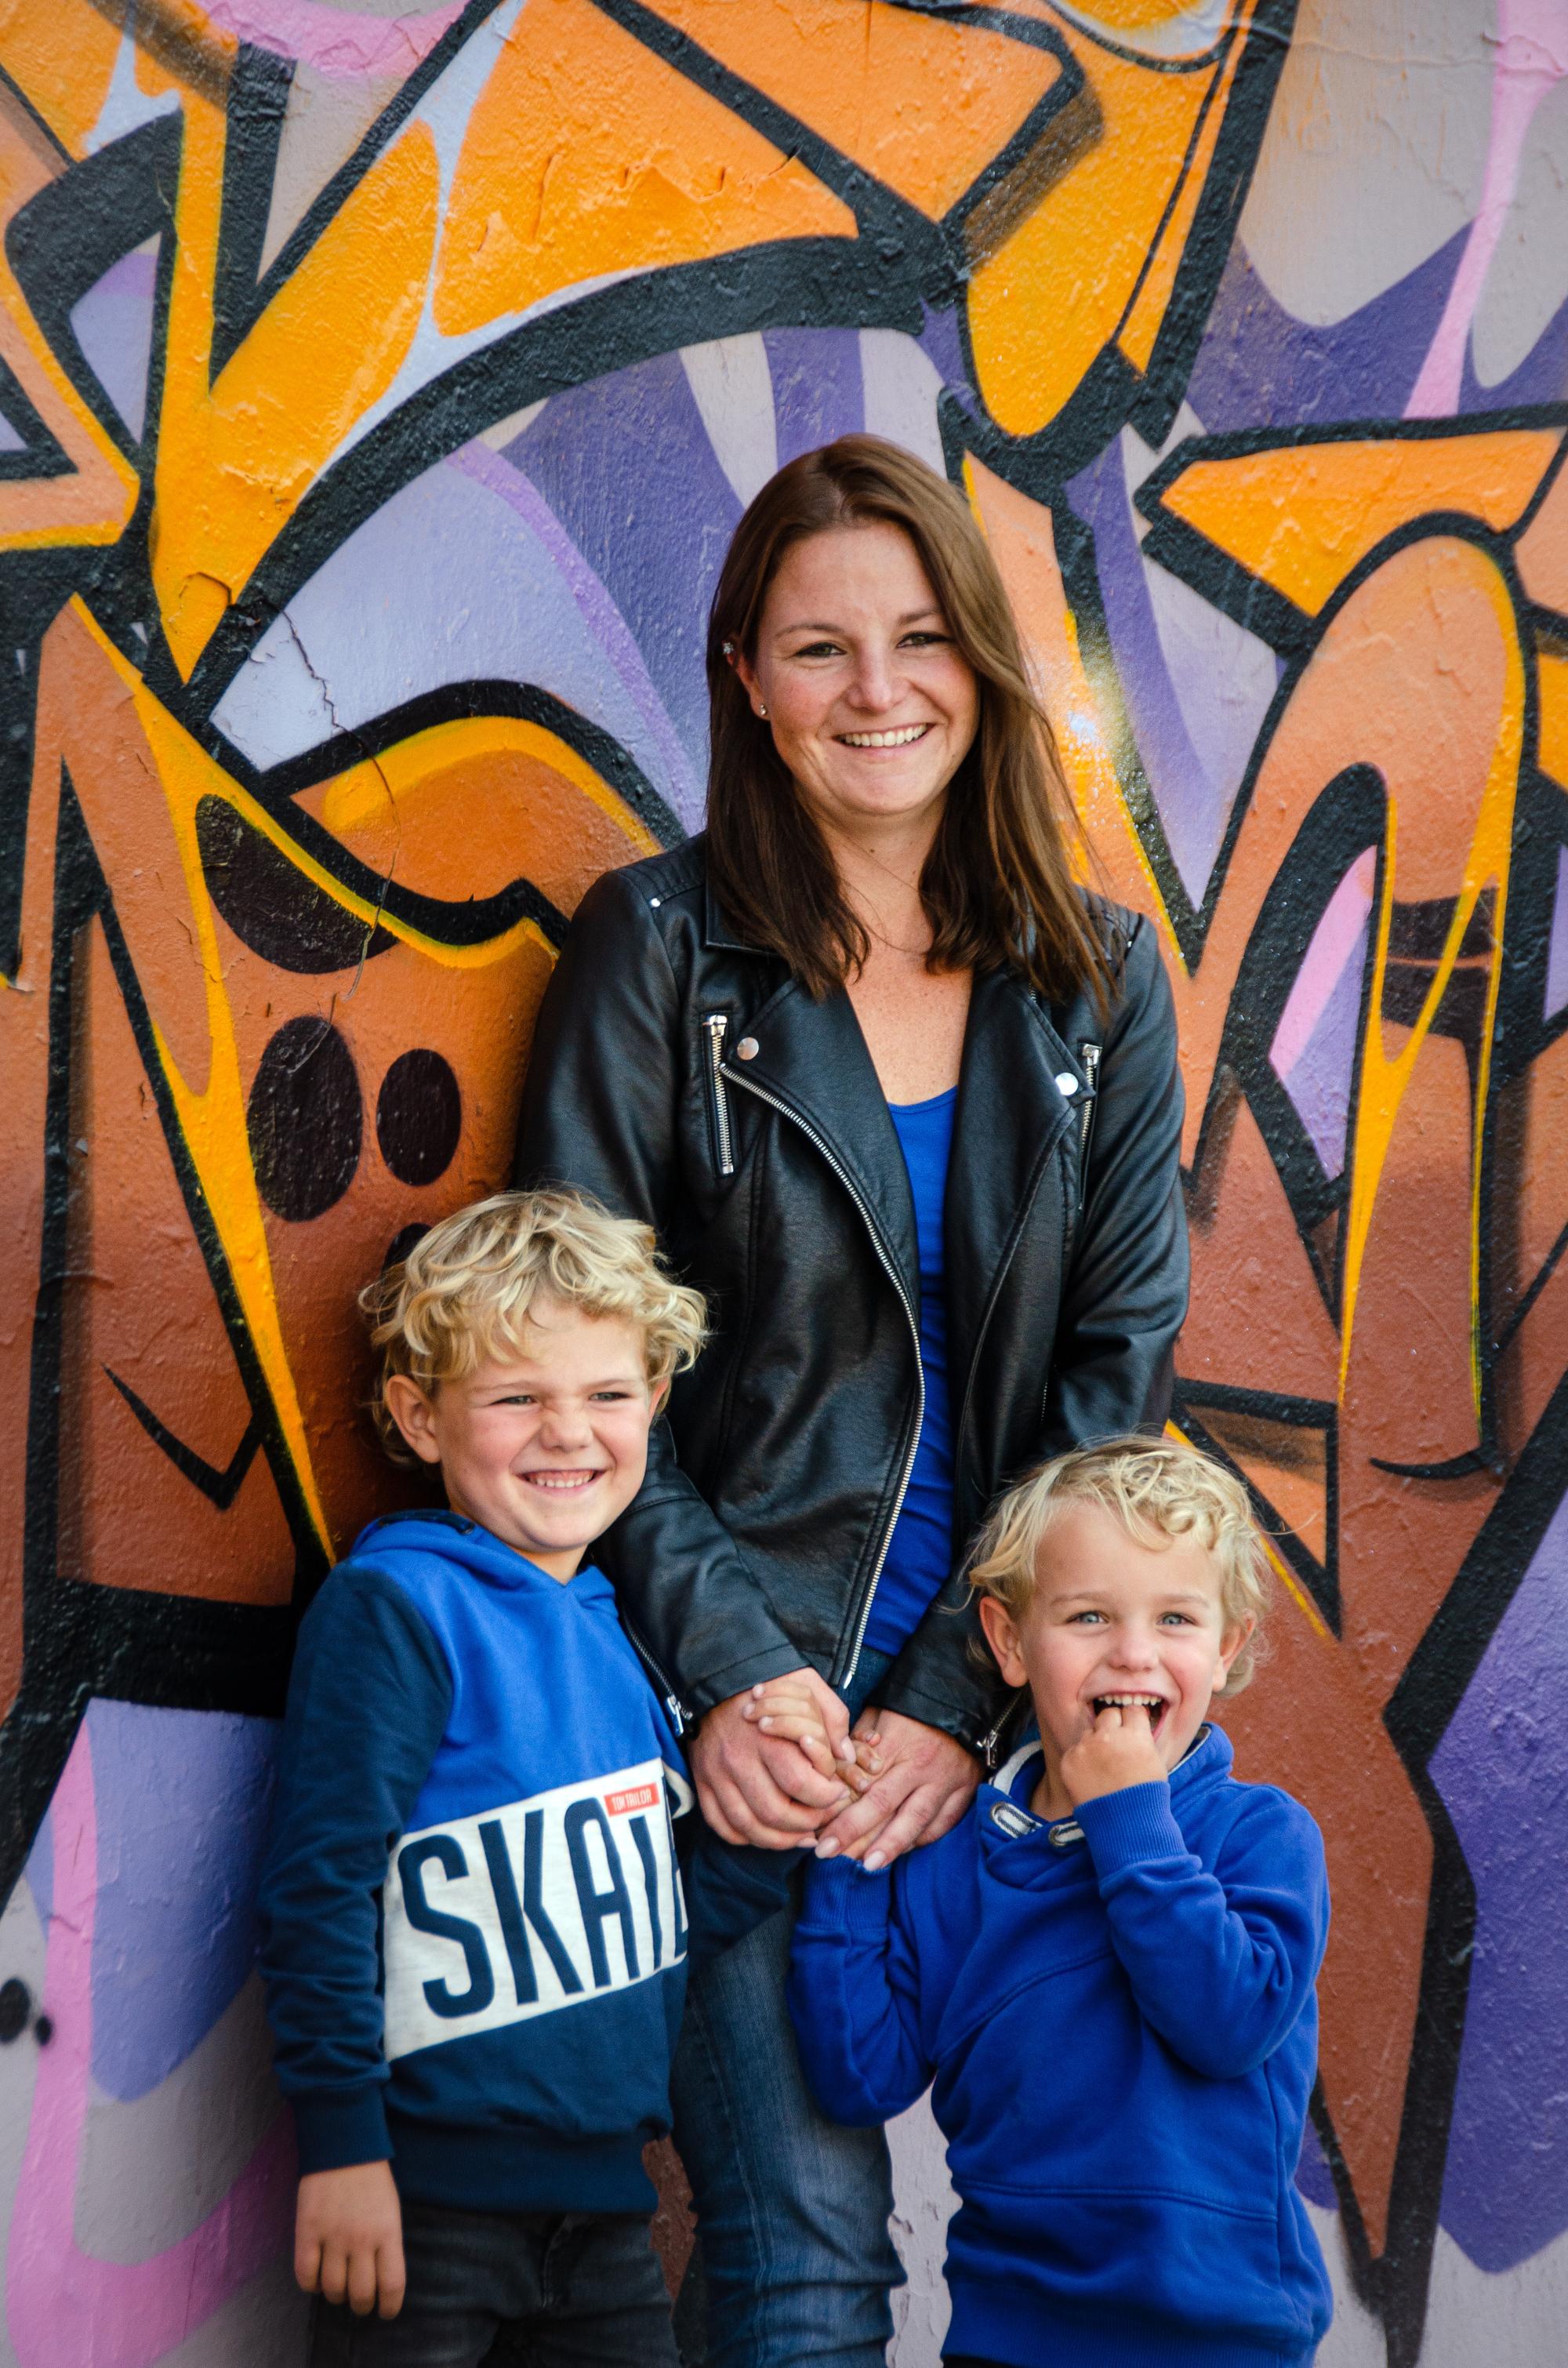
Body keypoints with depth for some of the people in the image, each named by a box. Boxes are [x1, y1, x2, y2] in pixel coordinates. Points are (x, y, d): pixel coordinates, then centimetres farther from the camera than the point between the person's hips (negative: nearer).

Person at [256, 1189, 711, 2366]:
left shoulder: (619, 1625, 10)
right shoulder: (393, 1609, -11)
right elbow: (321, 1883, -15)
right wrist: (341, 2144, -16)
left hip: (609, 2186, 7)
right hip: (432, 2197, -7)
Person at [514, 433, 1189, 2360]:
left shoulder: (1097, 982, 7)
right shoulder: (661, 950, -1)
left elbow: (1118, 1361, 3)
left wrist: (958, 1696, -7)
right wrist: (729, 1667, -13)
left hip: (1003, 1695, 3)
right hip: (744, 1696, -3)